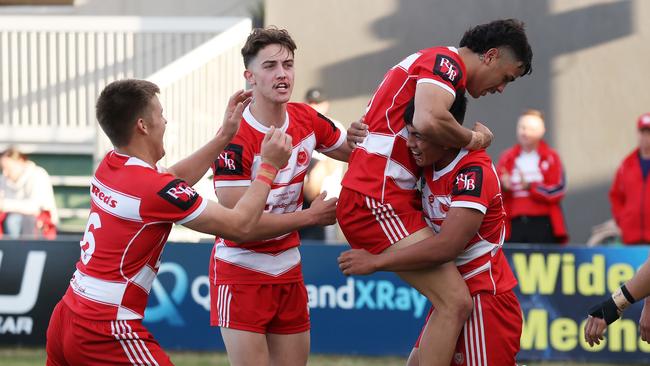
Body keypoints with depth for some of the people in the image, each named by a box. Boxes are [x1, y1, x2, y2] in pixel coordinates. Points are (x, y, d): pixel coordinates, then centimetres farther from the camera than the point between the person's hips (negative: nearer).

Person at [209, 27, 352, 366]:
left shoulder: (307, 120, -1)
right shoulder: (234, 138, -20)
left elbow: (352, 153, 18)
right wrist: (311, 216, -16)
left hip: (288, 270, 6)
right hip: (241, 271, -6)